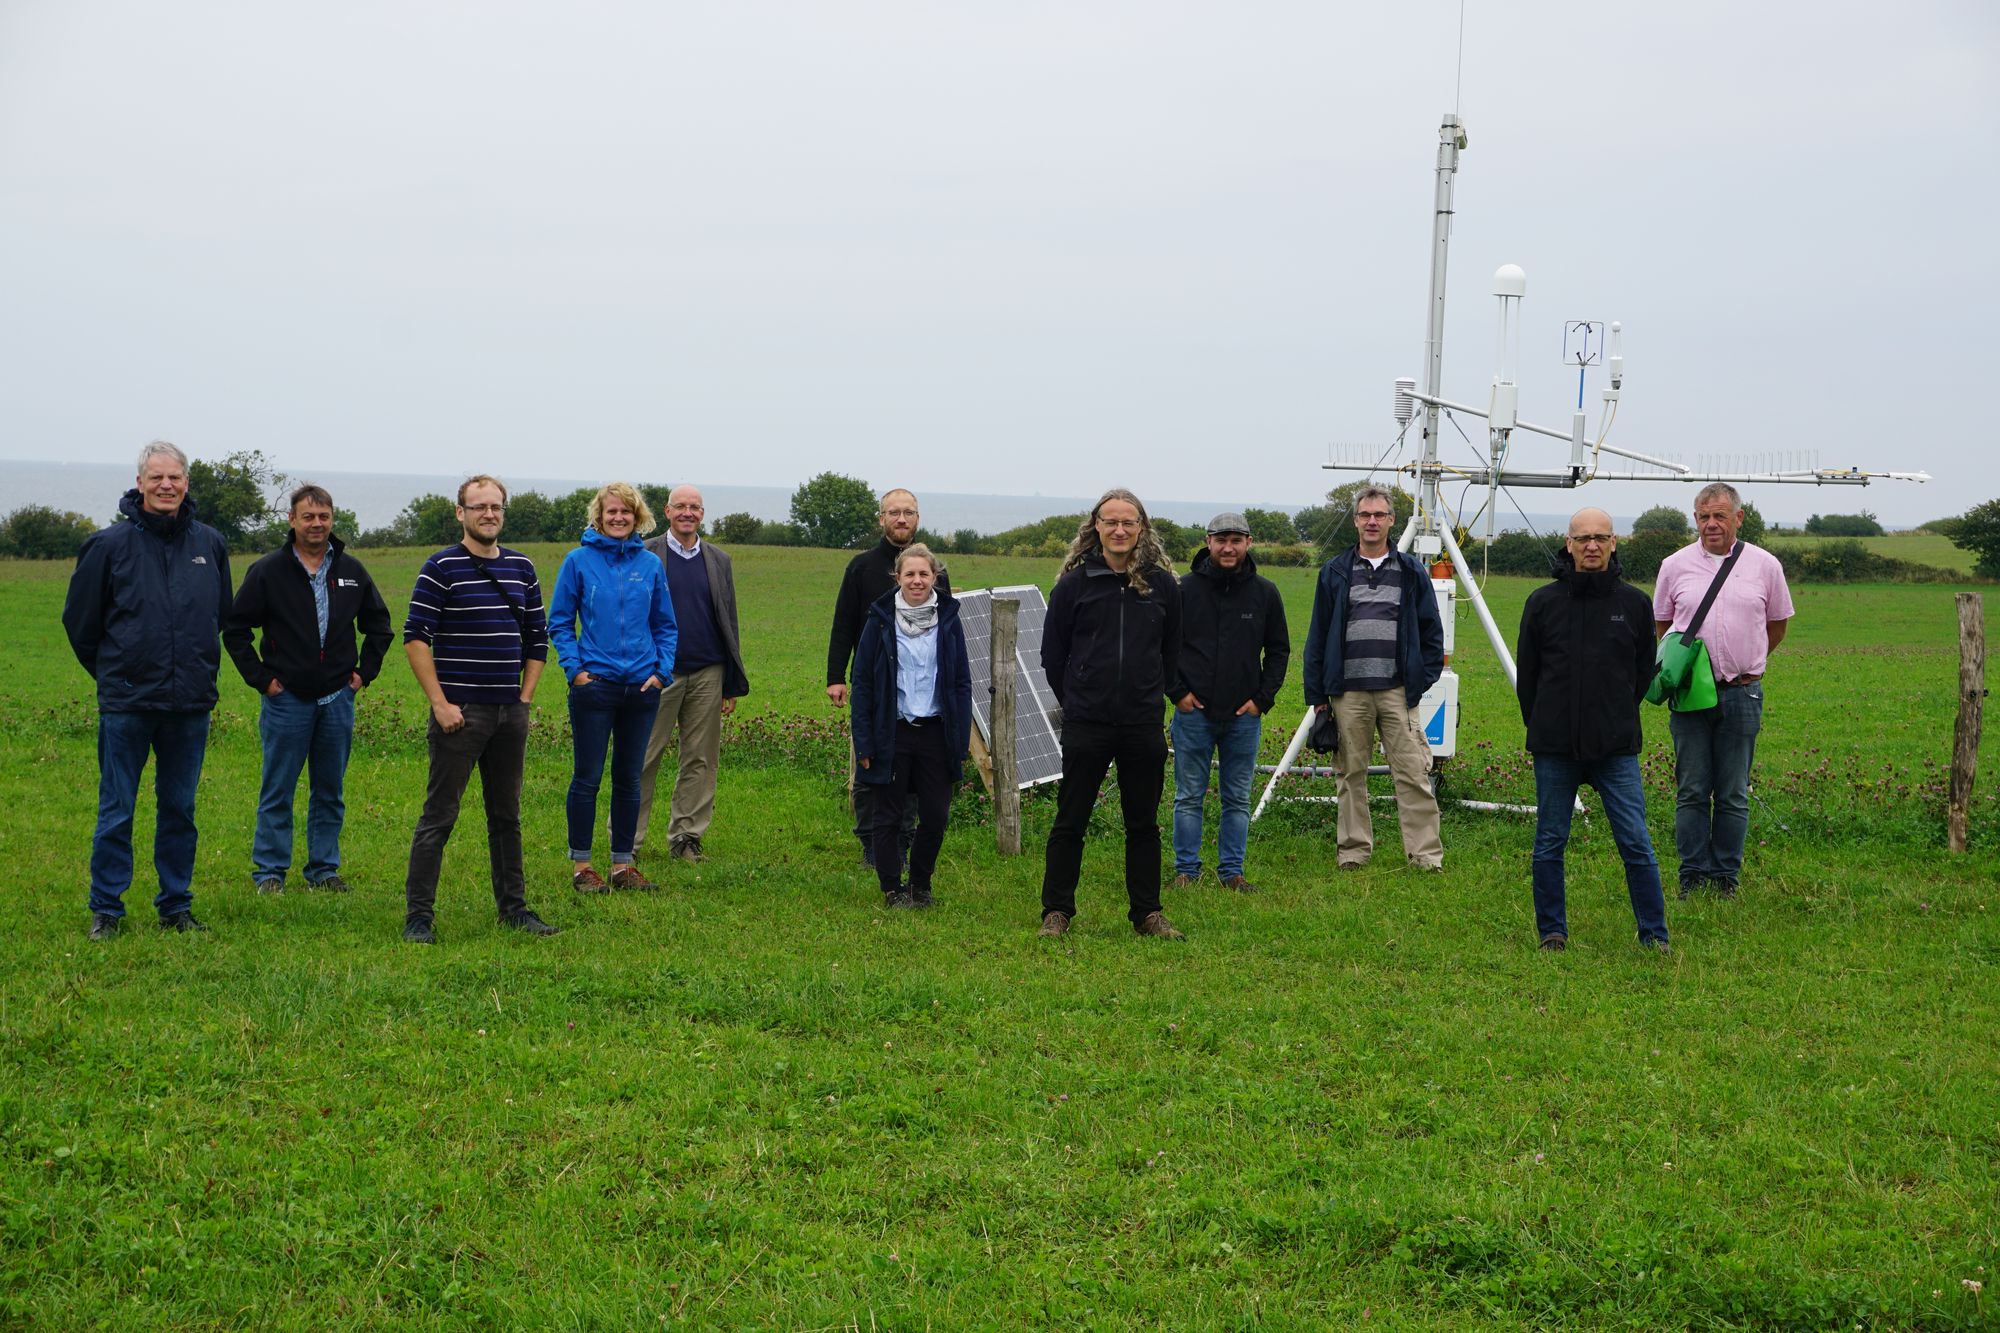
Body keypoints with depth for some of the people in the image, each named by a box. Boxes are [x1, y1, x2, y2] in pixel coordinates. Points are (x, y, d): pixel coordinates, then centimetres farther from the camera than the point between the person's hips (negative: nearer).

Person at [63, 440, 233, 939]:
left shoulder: (210, 544, 5)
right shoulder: (110, 544, -4)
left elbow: (222, 616, 20)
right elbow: (80, 619, 6)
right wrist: (111, 673, 12)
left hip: (190, 705, 3)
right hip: (126, 704, -3)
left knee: (180, 809, 10)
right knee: (116, 812, 3)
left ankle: (176, 905, 20)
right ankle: (106, 909, 12)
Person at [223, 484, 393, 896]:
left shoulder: (352, 571, 7)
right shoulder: (268, 571, -3)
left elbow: (379, 626, 20)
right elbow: (234, 629, 0)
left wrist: (365, 672, 10)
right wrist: (260, 678, -4)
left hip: (337, 698, 3)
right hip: (286, 698, -3)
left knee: (330, 792, 8)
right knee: (277, 792, 1)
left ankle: (324, 869, 17)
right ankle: (270, 871, 9)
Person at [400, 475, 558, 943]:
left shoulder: (521, 568, 12)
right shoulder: (442, 568, -5)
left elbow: (537, 637, 19)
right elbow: (415, 637, -8)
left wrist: (525, 696, 11)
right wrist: (440, 703, -12)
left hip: (511, 713, 5)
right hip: (460, 712, -5)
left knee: (507, 815, 13)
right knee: (439, 815, -3)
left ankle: (513, 906, 21)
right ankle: (418, 914, 1)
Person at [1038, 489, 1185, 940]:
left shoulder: (1162, 585, 4)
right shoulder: (1075, 583, -1)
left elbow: (1172, 652, 15)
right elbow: (1052, 653, 6)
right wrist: (1077, 701, 9)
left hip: (1144, 727, 2)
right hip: (1085, 726, -2)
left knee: (1143, 823, 9)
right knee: (1070, 821, 3)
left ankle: (1147, 912, 19)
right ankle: (1057, 912, 13)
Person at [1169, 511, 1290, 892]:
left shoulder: (1265, 592, 5)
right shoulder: (1185, 588, -2)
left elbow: (1279, 650, 12)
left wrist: (1263, 698, 2)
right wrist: (1177, 692, -4)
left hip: (1244, 716, 2)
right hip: (1194, 712, -2)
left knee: (1238, 799, 7)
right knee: (1189, 796, 4)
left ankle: (1232, 871, 15)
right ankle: (1186, 870, 12)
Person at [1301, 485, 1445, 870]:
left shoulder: (1412, 572, 9)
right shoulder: (1335, 572, 10)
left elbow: (1432, 632, 11)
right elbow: (1317, 637, 10)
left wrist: (1423, 681, 1)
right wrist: (1317, 694, 4)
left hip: (1397, 691, -1)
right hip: (1347, 692, 1)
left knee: (1412, 774, -5)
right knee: (1351, 774, 6)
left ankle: (1426, 854, -2)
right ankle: (1354, 850, 14)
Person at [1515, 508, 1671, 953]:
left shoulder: (1633, 603, 4)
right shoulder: (1543, 602, 2)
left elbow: (1643, 670, 15)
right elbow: (1527, 672, 10)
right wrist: (1543, 727, 11)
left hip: (1617, 748, 0)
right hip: (1555, 749, 0)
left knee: (1636, 843, -2)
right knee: (1549, 844, 5)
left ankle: (1654, 934, 6)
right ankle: (1552, 931, 17)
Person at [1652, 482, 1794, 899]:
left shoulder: (1765, 565, 3)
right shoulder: (1675, 566, 4)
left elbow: (1777, 627, 17)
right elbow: (1661, 627, 18)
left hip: (1742, 693, 0)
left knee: (1734, 795, 4)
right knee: (1692, 792, 2)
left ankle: (1726, 877, 11)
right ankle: (1693, 876, 8)